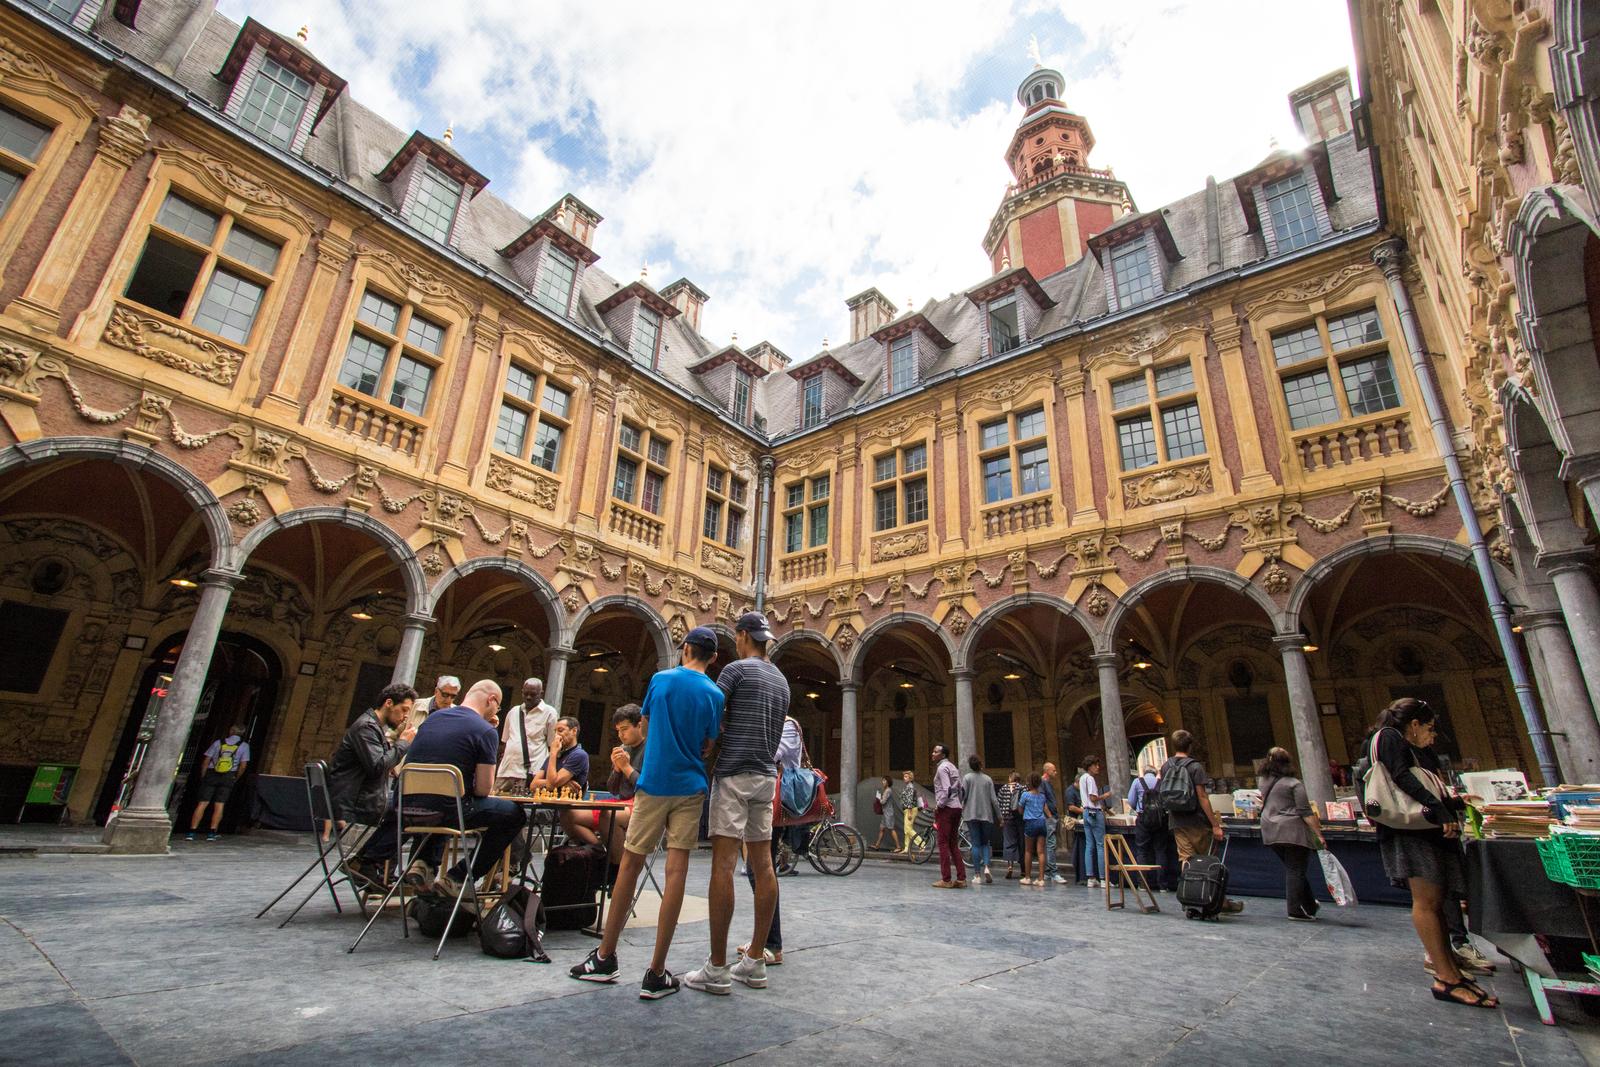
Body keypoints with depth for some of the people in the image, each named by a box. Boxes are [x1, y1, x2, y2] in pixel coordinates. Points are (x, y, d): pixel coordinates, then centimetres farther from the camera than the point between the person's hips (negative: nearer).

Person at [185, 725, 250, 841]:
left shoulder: (218, 742, 6)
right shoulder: (244, 745, 4)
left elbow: (205, 761, 3)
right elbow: (243, 765, 0)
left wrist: (203, 777, 13)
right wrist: (235, 779, 12)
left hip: (211, 774, 1)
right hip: (228, 777, -1)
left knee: (202, 804, 2)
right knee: (219, 805, 4)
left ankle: (191, 831, -2)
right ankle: (212, 832, 2)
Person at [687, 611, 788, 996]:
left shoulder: (736, 669, -6)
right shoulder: (781, 680, 16)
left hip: (735, 773, -7)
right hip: (767, 776, 8)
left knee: (722, 864, -6)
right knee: (763, 865, 8)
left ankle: (717, 969, -3)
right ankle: (756, 962, 15)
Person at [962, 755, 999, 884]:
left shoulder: (967, 778, -3)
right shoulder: (988, 779, 2)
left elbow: (962, 795, -8)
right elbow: (993, 799, 2)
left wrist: (961, 810, 7)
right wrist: (999, 817, 9)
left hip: (971, 815, -1)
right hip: (986, 815, 1)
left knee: (976, 844, 3)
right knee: (986, 843, 13)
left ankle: (977, 874, 2)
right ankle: (986, 867, -9)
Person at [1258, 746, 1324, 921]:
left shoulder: (1264, 781, 9)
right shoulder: (1294, 784, -10)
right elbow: (1306, 813, -12)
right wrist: (1319, 834, -8)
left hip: (1269, 831, 6)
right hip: (1291, 830, -6)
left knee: (1290, 869, 16)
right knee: (1296, 870, -1)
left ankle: (1309, 905, 27)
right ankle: (1296, 910, 0)